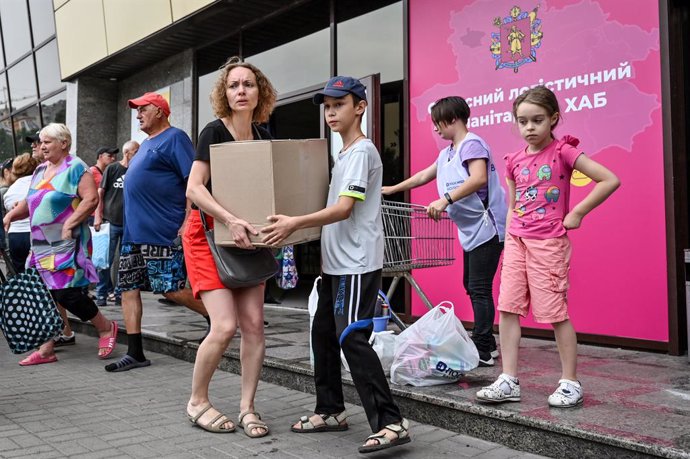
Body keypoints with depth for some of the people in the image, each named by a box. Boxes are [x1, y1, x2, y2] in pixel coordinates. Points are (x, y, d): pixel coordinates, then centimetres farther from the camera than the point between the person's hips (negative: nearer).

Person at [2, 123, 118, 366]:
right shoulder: (40, 170, 17)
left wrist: (69, 223, -22)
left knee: (67, 293, -11)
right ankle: (47, 348, 14)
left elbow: (91, 199, -18)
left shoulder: (75, 168, -7)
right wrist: (11, 214, 6)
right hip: (41, 246, 8)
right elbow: (29, 202, 24)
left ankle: (106, 328, 10)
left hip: (66, 245, -8)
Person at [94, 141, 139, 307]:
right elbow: (100, 193, 1)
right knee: (106, 260, 2)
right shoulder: (112, 168, 1)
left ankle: (120, 293, 17)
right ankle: (102, 294, 12)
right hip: (111, 222, -3)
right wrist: (98, 216, -7)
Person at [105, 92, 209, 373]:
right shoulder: (146, 144, 22)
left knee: (172, 289, -10)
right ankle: (135, 353, 10)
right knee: (127, 287, 5)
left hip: (162, 232, -10)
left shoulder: (174, 138, -6)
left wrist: (188, 223, -21)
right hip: (133, 231, 10)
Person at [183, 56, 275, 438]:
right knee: (224, 326, -12)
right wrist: (231, 221, -33)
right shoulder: (215, 132, -12)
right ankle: (197, 402, 10)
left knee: (253, 324, -1)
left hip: (247, 238, 5)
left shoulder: (264, 139, 5)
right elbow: (194, 189, -20)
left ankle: (247, 408, 12)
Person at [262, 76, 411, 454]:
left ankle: (391, 422, -9)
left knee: (351, 338, -14)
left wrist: (295, 223, -26)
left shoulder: (362, 151, -11)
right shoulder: (343, 154, 18)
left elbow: (343, 209, -20)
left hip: (357, 264, -10)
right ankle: (330, 411, 26)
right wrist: (296, 225, 19)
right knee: (323, 334, 13)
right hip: (335, 262, 10)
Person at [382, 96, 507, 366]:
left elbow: (479, 178, -29)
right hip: (471, 231, 10)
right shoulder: (447, 153, 17)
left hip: (486, 227, -10)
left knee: (480, 289, -9)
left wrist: (446, 199, -35)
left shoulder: (472, 144, -12)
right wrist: (392, 189, 34)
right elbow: (424, 176, 29)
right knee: (472, 287, 14)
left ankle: (482, 352, -4)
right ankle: (487, 344, 23)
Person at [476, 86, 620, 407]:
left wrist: (577, 213, -10)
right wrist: (509, 245, 11)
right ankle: (508, 381, 8)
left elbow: (610, 180, -11)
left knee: (554, 311, -1)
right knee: (508, 308, 1)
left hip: (549, 242, -6)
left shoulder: (562, 151, -6)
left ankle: (571, 383, 13)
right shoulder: (514, 161, 9)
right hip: (517, 240, 6)